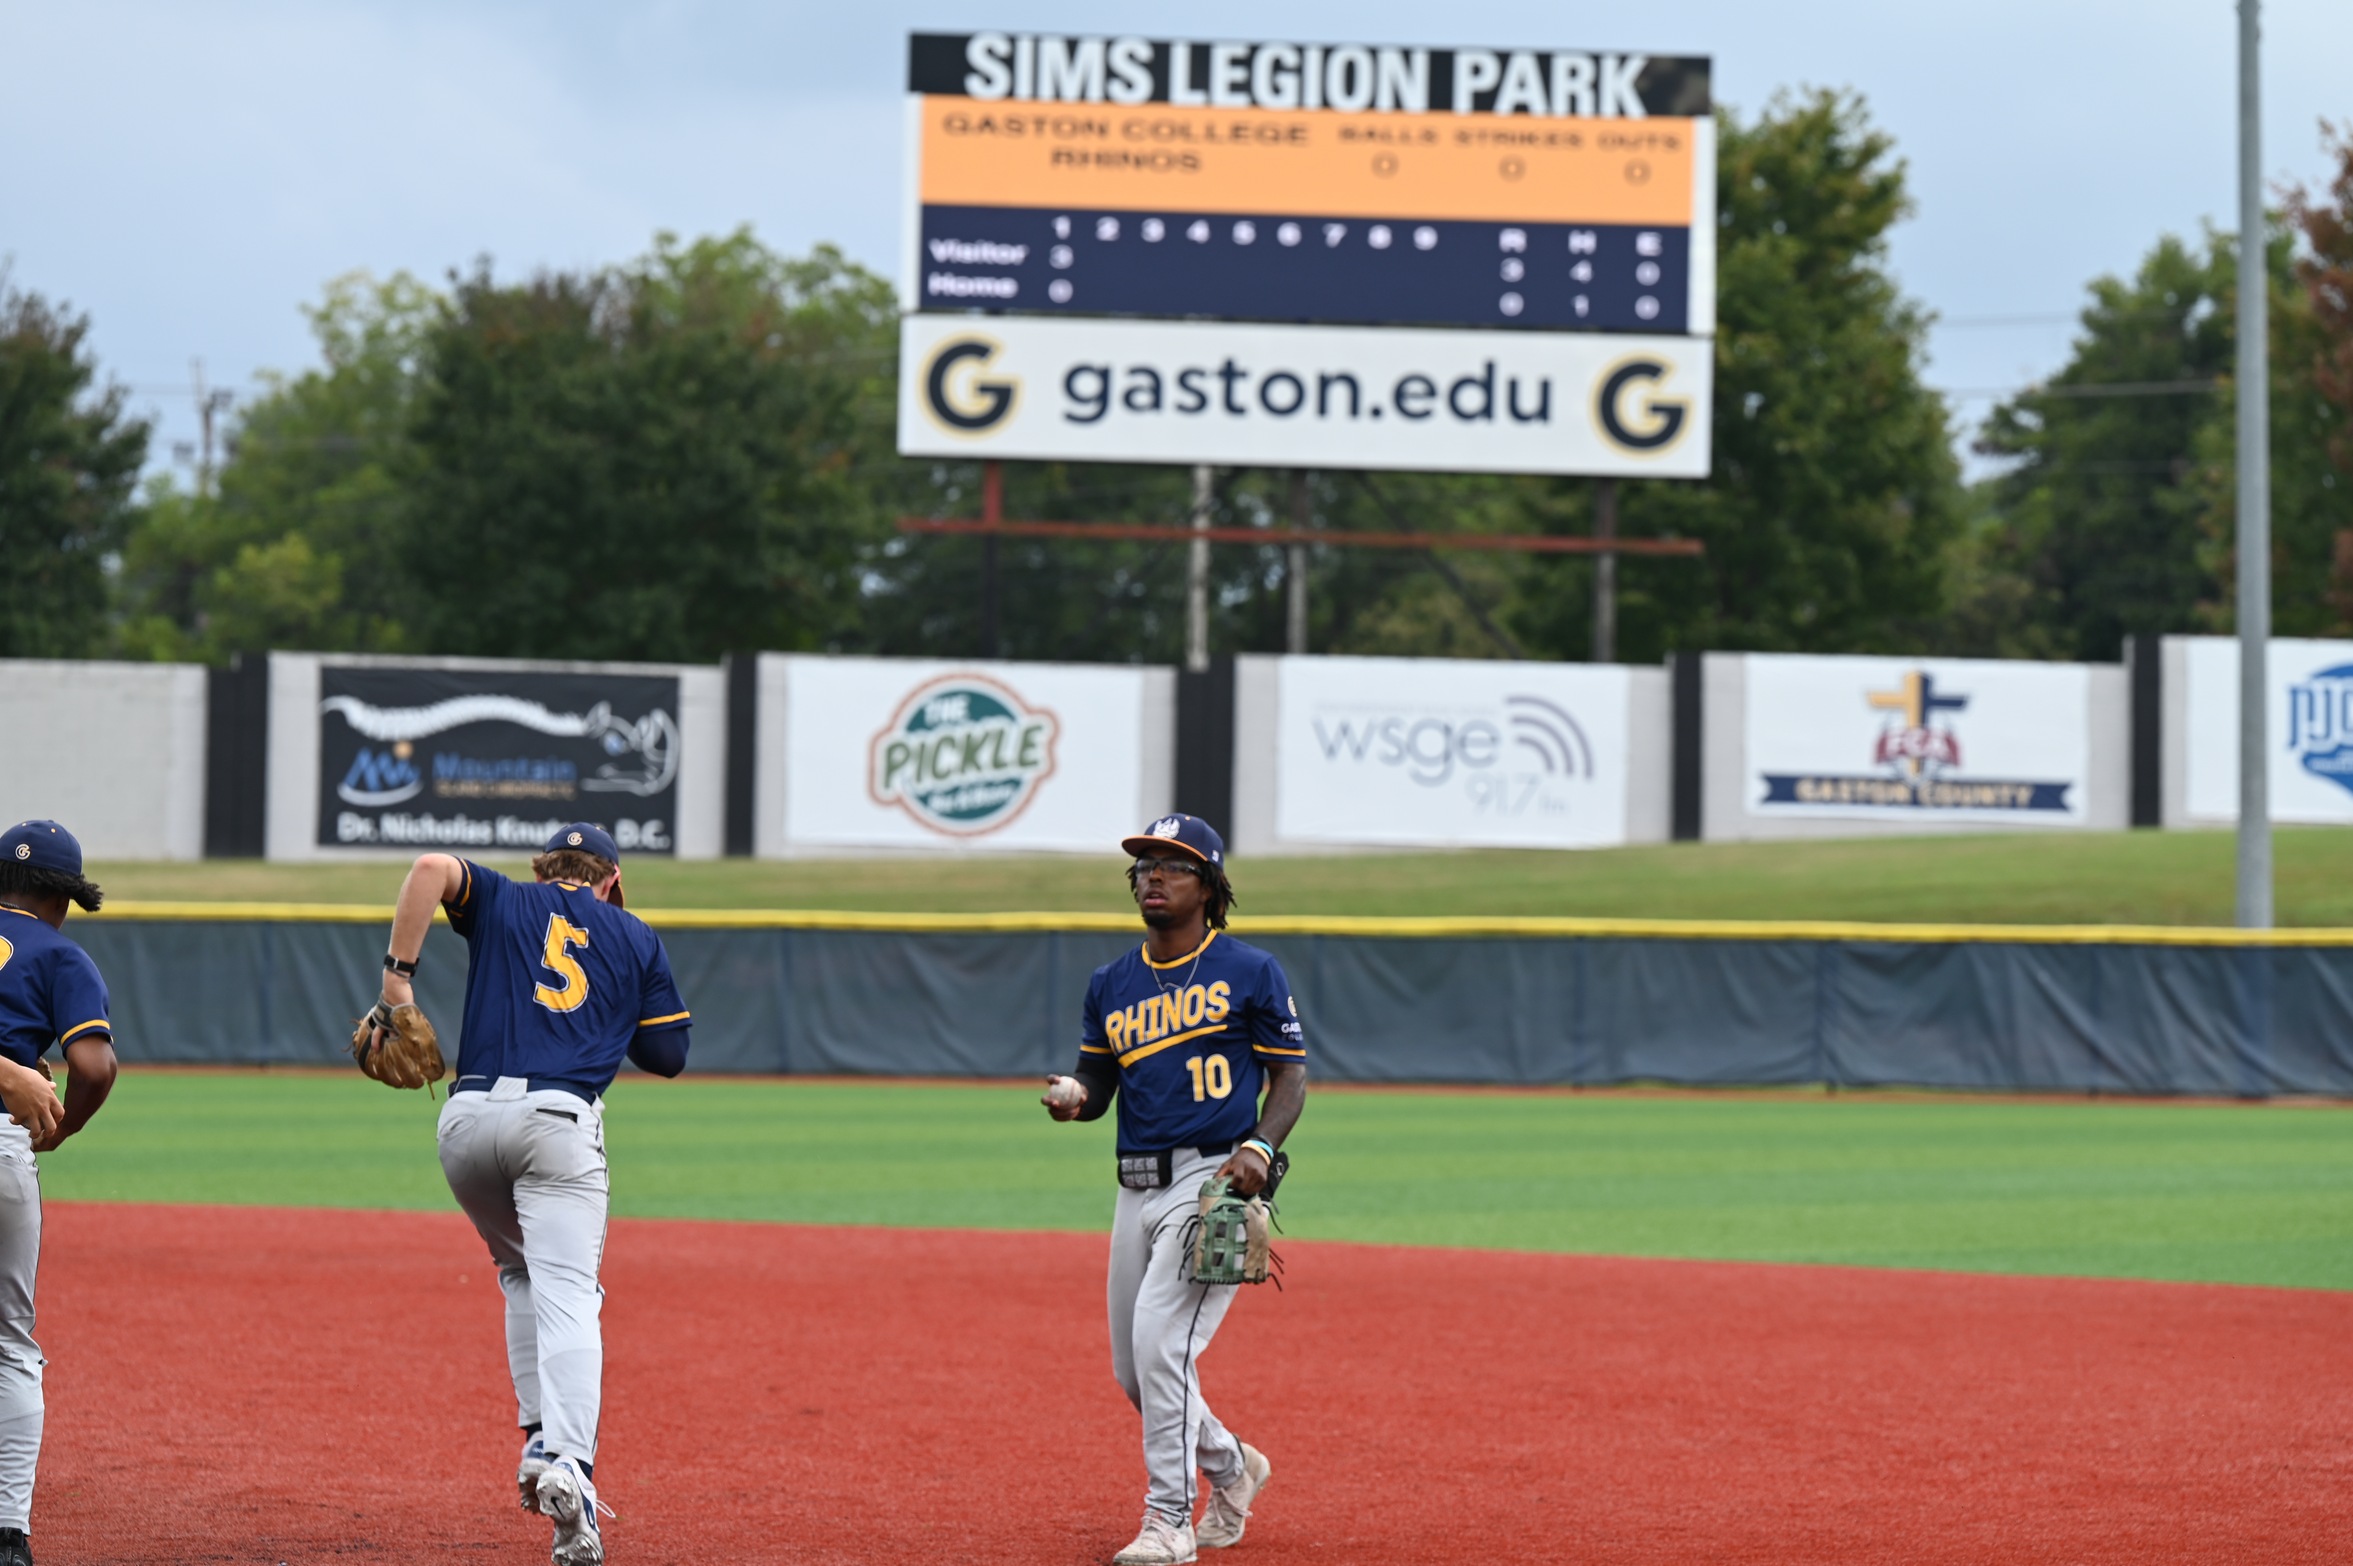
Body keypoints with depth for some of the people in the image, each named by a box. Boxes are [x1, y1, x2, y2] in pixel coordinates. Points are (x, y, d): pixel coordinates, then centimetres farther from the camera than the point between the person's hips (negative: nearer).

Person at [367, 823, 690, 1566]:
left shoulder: (503, 902, 20)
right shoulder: (637, 940, 21)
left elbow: (432, 867, 0)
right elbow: (668, 1055, 19)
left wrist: (398, 973, 2)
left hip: (469, 1119, 2)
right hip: (560, 1121, -2)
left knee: (521, 1273, 25)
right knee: (566, 1295, -13)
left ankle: (539, 1440, 11)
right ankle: (568, 1465, -35)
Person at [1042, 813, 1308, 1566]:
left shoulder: (1251, 972, -1)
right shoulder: (1111, 984, 14)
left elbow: (1291, 1078, 0)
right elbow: (1095, 1085, 16)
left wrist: (1260, 1145, -18)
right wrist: (1071, 1097, -9)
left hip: (1214, 1181, -7)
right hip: (1137, 1187, 7)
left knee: (1161, 1341, -18)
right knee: (1133, 1368, 10)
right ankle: (1232, 1466, 34)